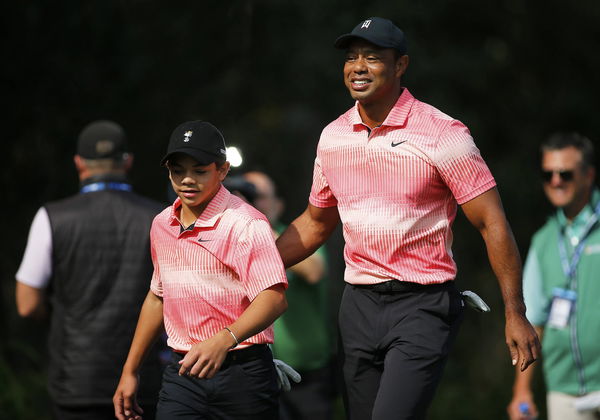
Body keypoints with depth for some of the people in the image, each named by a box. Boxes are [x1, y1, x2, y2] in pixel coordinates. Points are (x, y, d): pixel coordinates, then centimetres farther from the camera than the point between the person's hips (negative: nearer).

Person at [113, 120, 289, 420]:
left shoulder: (245, 224, -11)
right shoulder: (161, 225, 11)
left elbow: (274, 297, -21)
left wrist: (224, 340, -37)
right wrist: (130, 370, 21)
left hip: (242, 374, -5)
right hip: (181, 372, 5)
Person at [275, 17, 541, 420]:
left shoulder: (442, 135, -9)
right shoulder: (333, 137, 8)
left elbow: (492, 223, -8)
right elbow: (315, 223, 22)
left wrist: (515, 315, -12)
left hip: (423, 306, -6)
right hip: (359, 306, 6)